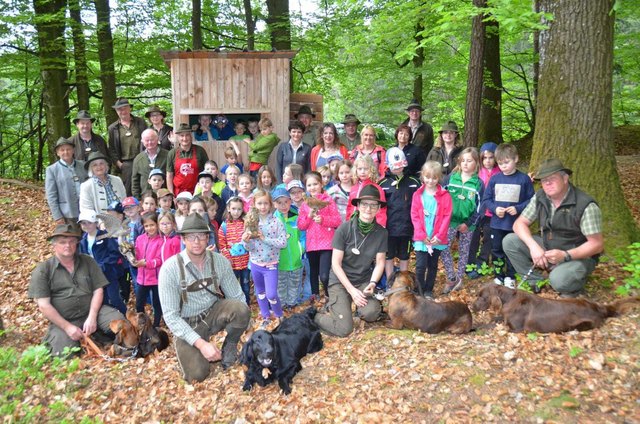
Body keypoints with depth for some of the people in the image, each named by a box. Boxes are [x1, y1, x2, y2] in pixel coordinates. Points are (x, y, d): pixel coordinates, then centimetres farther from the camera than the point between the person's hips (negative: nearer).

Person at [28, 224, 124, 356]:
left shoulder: (88, 262, 5)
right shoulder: (42, 270, -3)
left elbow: (98, 290, 2)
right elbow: (44, 305, -8)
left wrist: (92, 317, -13)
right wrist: (67, 327, -15)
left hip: (92, 312, 1)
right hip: (62, 320, -1)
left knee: (119, 321, -25)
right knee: (65, 354, -23)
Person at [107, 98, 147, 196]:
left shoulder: (140, 122, 11)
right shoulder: (112, 128, 10)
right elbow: (111, 149, 11)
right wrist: (118, 163, -2)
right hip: (125, 164, 0)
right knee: (127, 192, -1)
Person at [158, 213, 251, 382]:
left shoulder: (220, 261, -10)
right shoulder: (170, 268, -19)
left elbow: (237, 297, -3)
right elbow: (170, 316, -19)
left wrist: (241, 323, -20)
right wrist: (201, 343, -26)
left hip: (214, 313, 2)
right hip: (187, 324, -2)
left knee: (241, 309, -29)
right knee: (197, 375, -19)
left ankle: (229, 347, 0)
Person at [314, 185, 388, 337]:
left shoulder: (381, 232, -4)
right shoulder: (344, 229, -15)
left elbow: (380, 262, 1)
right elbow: (336, 264, -12)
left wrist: (372, 283, -17)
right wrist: (351, 290, -17)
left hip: (364, 280, 3)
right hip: (340, 281, -3)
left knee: (371, 313, -28)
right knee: (344, 329, -17)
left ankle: (360, 307, 9)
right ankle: (316, 316, 14)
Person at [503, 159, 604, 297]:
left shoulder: (586, 205, -22)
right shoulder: (540, 198, -5)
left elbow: (597, 244, -19)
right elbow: (519, 223, -5)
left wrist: (565, 255, -33)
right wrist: (533, 246, -24)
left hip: (578, 256, -6)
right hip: (548, 250, 6)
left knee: (559, 279, -37)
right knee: (509, 241, -12)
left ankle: (573, 288, 1)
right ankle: (537, 282, -1)